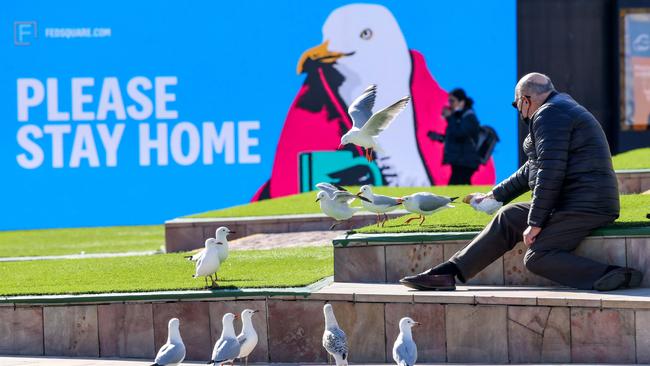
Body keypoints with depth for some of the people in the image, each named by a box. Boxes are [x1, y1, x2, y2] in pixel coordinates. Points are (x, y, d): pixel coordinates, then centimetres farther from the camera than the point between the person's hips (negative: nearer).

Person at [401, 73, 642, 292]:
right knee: (509, 218, 14)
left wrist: (535, 222, -17)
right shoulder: (563, 110, 24)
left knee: (537, 258, -15)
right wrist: (494, 196, 39)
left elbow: (550, 172, -21)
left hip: (581, 206, -11)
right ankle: (447, 272, 12)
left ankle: (610, 276, -27)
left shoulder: (549, 114, -11)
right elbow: (531, 170, 33)